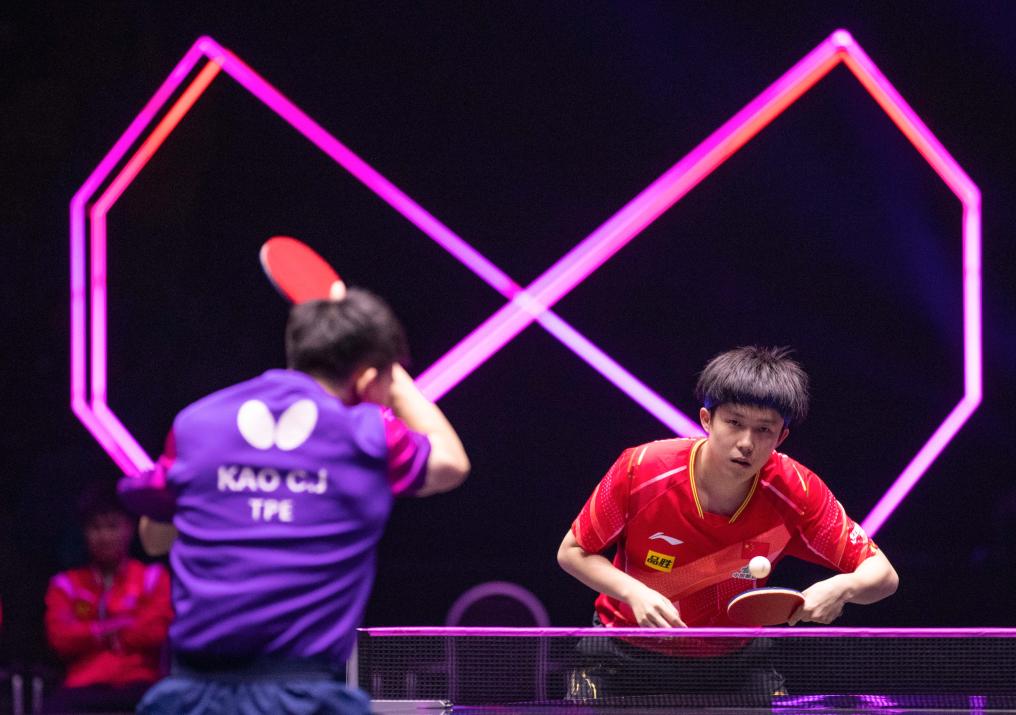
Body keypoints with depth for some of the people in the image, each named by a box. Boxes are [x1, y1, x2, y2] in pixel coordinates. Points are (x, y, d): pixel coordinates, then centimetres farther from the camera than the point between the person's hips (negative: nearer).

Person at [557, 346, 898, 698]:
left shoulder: (796, 491, -21)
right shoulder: (640, 470, -24)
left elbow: (882, 574, -15)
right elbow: (572, 552, -10)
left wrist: (841, 588, -38)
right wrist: (634, 592, -28)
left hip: (735, 654, 2)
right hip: (625, 647, -2)